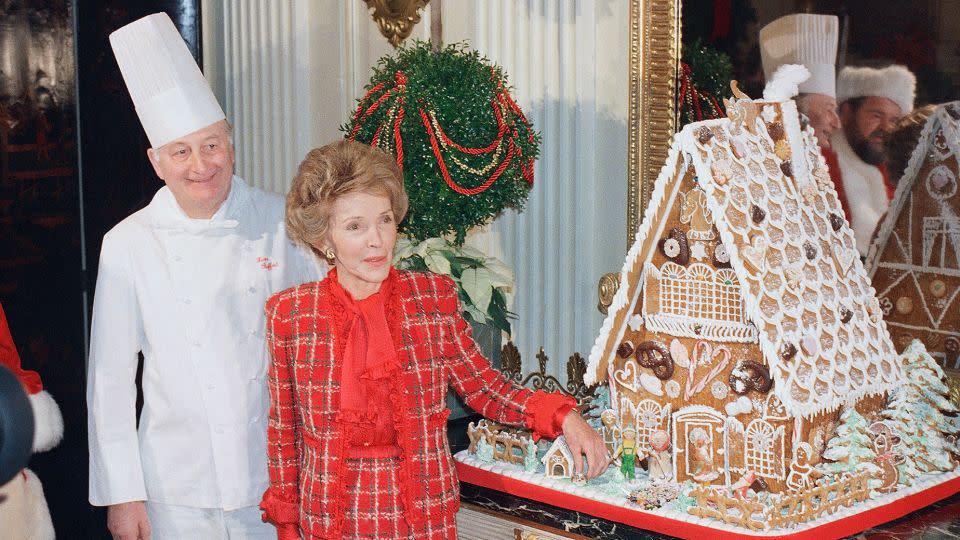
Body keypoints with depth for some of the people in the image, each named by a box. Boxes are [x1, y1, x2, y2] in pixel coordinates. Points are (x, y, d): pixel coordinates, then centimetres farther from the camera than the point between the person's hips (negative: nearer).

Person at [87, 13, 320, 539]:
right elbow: (110, 377, -1)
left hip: (276, 476, 1)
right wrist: (120, 493, -1)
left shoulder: (280, 223, -4)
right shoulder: (129, 245, -5)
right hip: (178, 490, -1)